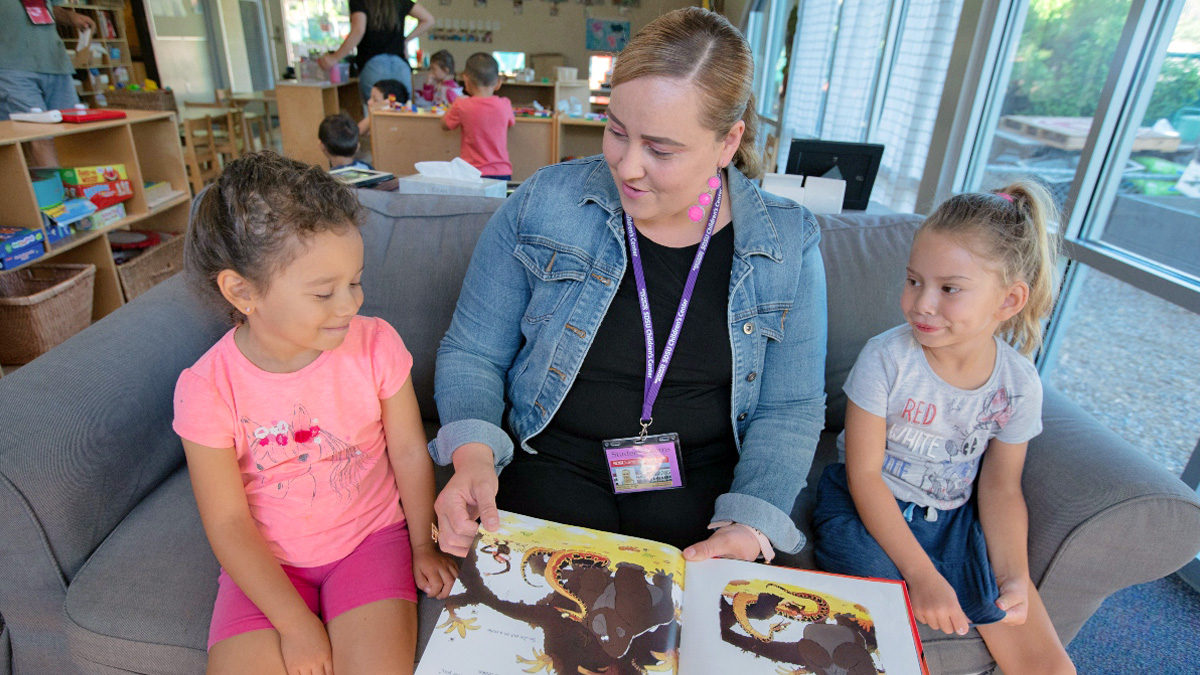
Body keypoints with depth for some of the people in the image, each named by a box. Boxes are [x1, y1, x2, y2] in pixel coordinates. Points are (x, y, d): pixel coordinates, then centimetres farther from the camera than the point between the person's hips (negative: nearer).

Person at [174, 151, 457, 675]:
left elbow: (409, 452, -3)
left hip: (370, 537, 0)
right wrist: (294, 622, -12)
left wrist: (423, 545, 0)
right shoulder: (207, 390, -16)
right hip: (265, 560, 1)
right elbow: (228, 522, -10)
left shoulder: (376, 345, -14)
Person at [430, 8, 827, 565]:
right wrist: (474, 454, -18)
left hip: (704, 478, 1)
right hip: (555, 462, 0)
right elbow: (471, 353, 0)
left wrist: (751, 525, -15)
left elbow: (790, 410, 1)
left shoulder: (789, 246, -4)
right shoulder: (543, 204, -6)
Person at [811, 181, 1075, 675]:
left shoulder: (1019, 384, -8)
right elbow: (864, 475, -17)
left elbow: (1001, 486, 3)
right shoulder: (886, 358, -20)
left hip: (954, 519, 4)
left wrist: (1014, 576, -10)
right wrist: (922, 574, -20)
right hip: (868, 510, -3)